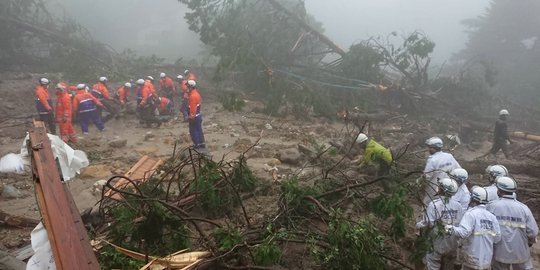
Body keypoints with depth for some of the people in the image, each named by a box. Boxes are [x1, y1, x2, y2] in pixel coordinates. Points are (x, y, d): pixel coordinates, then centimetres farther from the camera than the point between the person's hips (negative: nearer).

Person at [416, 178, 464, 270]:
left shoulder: (434, 204, -19)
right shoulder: (458, 205, -5)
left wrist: (418, 225, -4)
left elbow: (428, 223, -22)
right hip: (453, 244, 4)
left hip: (438, 243, -4)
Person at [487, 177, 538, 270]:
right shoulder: (523, 208, -10)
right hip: (520, 252, 1)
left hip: (500, 252, 0)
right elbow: (533, 232, -10)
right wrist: (530, 241, 11)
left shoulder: (492, 206, -11)